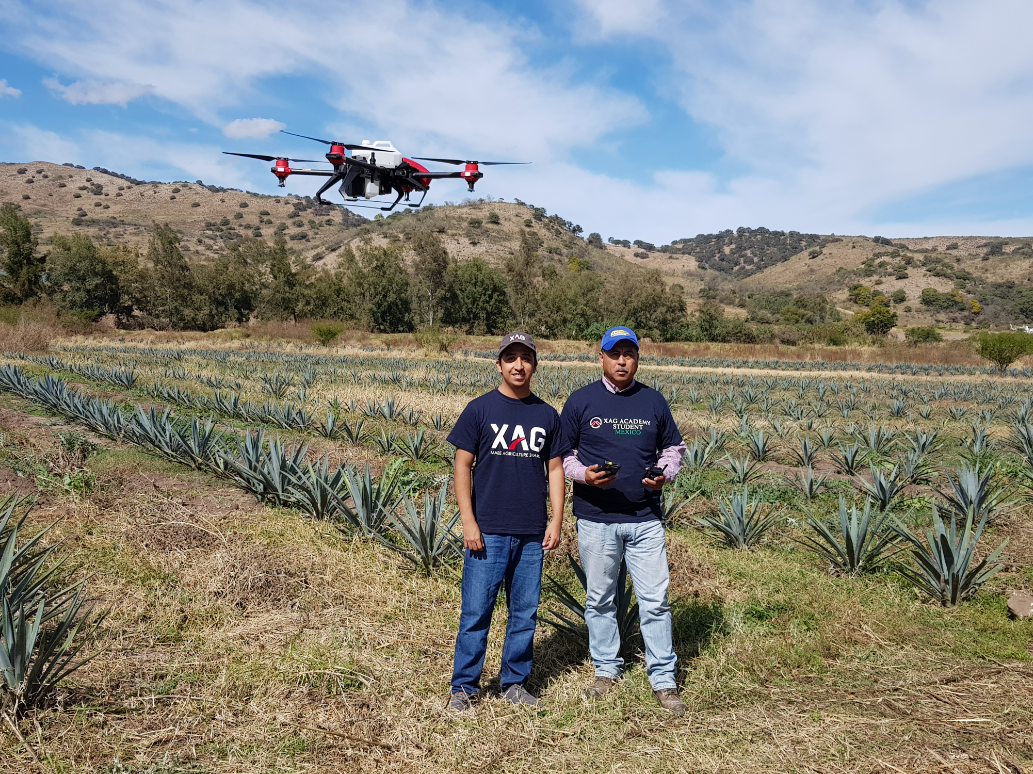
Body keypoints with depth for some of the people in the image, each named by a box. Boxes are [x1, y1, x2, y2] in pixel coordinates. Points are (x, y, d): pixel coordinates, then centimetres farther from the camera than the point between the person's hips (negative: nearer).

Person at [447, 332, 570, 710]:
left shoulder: (547, 415, 7)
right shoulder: (479, 409, -2)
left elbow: (555, 469, 11)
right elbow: (463, 466, -2)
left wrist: (556, 522, 4)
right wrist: (468, 521, -8)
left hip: (532, 534, 3)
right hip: (488, 531, -3)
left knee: (525, 612, 11)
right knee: (476, 611, 2)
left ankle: (515, 682, 27)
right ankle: (464, 686, 17)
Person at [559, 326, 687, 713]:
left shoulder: (654, 401, 6)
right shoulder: (580, 401, 1)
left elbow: (673, 447, 16)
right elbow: (562, 453, 6)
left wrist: (664, 474, -4)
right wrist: (583, 474, -14)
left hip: (645, 520, 1)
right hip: (596, 519, 0)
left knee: (655, 600, 2)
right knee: (600, 599, 12)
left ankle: (664, 680, 14)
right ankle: (606, 669, 29)